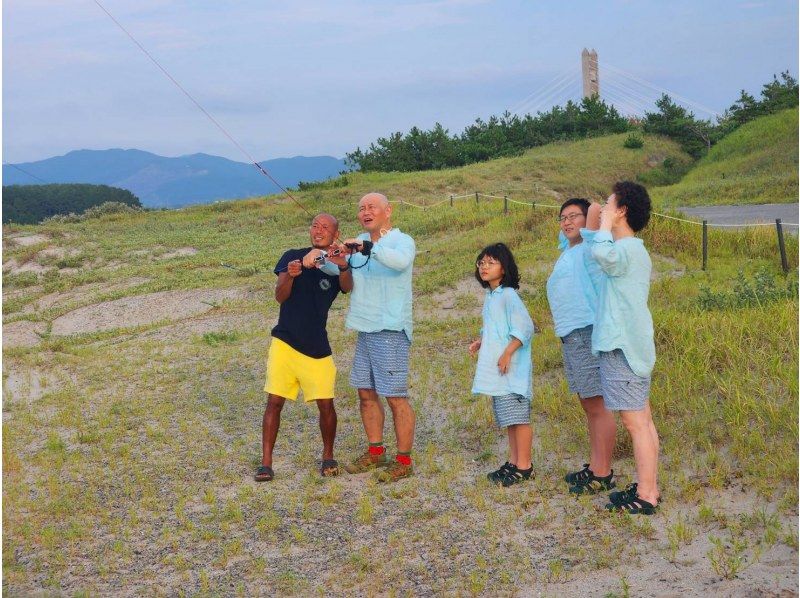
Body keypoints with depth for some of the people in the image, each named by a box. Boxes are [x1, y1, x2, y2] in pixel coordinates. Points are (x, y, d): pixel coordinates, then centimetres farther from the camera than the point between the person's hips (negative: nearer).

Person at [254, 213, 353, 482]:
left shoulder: (336, 267, -2)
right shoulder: (292, 257, 1)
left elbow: (348, 287, -24)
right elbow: (280, 297, -7)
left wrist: (342, 266, -46)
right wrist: (290, 275, -29)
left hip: (317, 348, 0)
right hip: (285, 342, 0)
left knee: (326, 404, 0)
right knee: (274, 402, -2)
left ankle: (328, 457, 22)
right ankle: (266, 463, 5)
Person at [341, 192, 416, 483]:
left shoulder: (402, 241, -9)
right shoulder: (360, 242, 13)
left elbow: (401, 261, -31)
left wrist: (369, 248, -43)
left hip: (391, 330, -8)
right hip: (365, 329, 8)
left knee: (396, 397, -4)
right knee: (366, 393, 14)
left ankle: (404, 461, 4)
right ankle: (375, 452, 28)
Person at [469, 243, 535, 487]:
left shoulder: (508, 295, -15)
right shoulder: (490, 296, 14)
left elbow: (525, 327, -21)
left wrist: (507, 353, -23)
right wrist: (480, 342, 10)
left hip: (511, 369, -10)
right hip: (496, 370, 10)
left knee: (517, 417, -4)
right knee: (508, 419, 16)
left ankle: (524, 466, 2)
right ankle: (513, 462, 24)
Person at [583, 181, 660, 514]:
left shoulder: (626, 249, -15)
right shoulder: (634, 250, 17)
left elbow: (602, 253, -39)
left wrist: (604, 224, -21)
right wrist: (592, 227, 27)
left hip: (622, 348, -10)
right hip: (634, 346, 10)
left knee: (635, 423, -7)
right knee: (643, 420, 13)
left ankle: (645, 497, -3)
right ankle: (648, 487, 20)